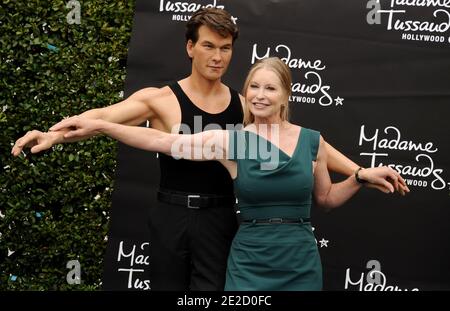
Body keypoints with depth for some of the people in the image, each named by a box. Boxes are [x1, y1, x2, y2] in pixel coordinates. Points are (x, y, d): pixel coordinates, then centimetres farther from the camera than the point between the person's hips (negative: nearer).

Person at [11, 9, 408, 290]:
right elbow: (104, 116, -17)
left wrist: (358, 171, 0)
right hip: (171, 216, -1)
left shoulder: (245, 106, 4)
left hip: (219, 219, 2)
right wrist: (54, 134, -35)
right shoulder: (160, 99, -4)